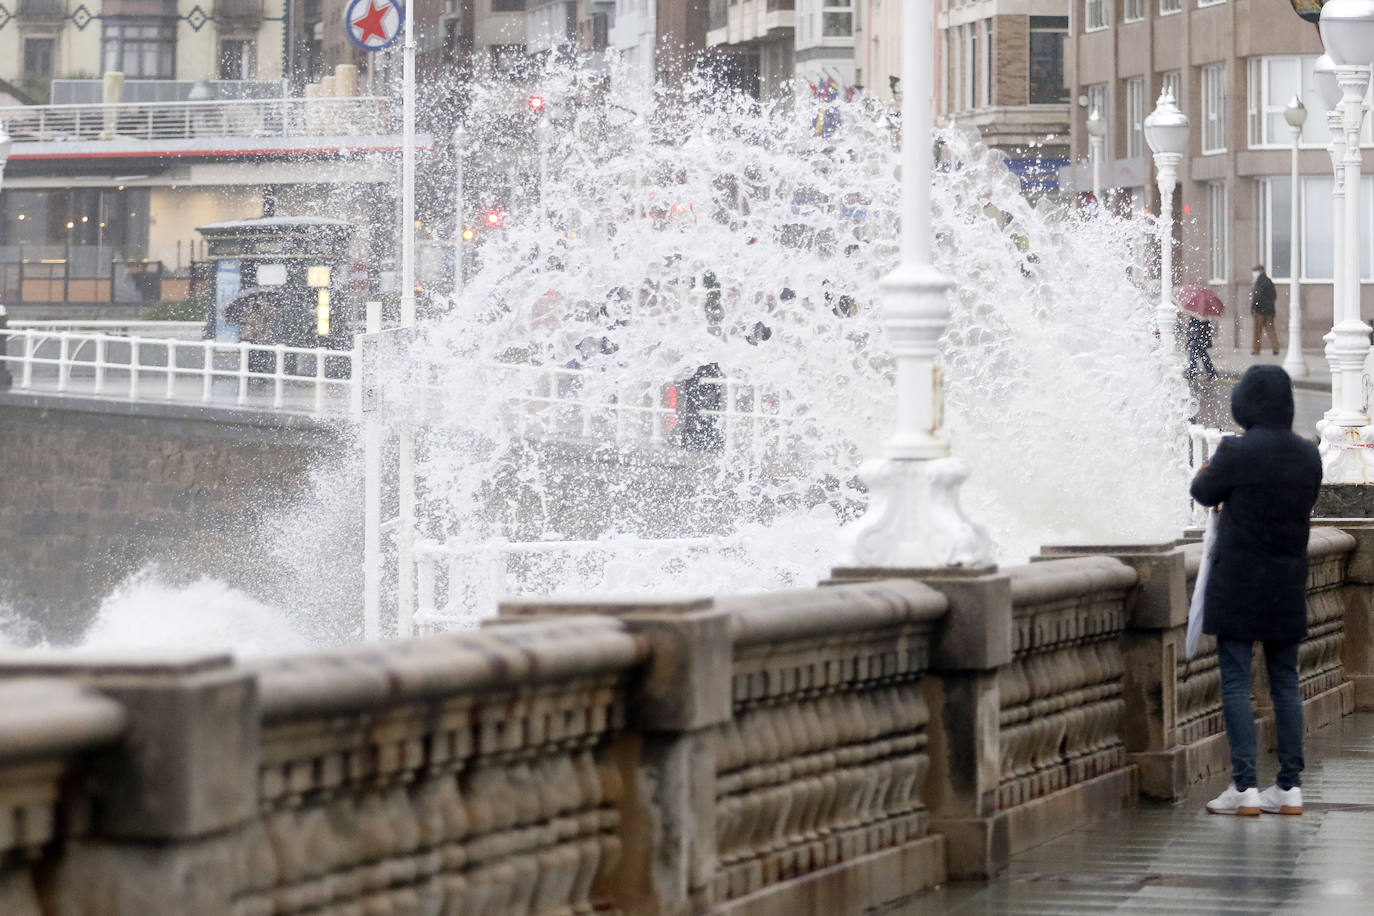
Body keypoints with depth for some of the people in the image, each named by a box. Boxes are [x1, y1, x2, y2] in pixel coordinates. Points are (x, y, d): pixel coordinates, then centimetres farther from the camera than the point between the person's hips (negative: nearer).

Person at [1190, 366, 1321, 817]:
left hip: (1238, 581, -5)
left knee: (1236, 682, -1)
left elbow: (1204, 493, 0)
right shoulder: (1308, 455, 1)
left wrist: (1204, 474, 24)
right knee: (1285, 682, 11)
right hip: (1288, 584, 5)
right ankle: (1290, 786, 11)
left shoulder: (1236, 453, -15)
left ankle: (1245, 787, -5)